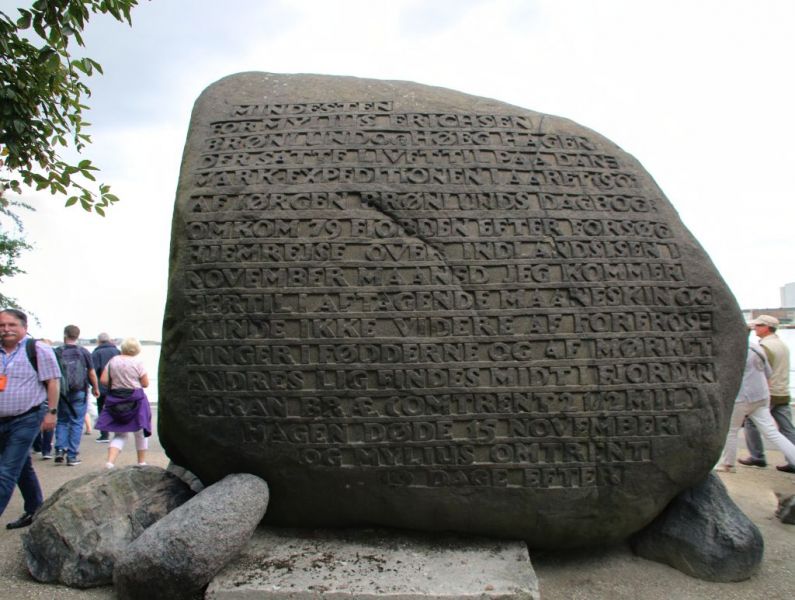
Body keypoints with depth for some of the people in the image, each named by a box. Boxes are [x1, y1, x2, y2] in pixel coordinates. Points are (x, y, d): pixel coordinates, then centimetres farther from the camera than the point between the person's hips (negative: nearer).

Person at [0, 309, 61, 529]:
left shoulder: (38, 350, -8)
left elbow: (53, 381, -9)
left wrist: (51, 412, -13)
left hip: (25, 420, -6)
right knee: (22, 469, 18)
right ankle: (34, 511, 31)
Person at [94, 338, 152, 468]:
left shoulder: (113, 361, 1)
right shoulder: (137, 362, -9)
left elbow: (103, 380, -1)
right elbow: (145, 383, -7)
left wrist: (114, 386, 15)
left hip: (115, 400, 3)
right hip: (135, 400, -3)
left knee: (120, 434, 10)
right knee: (140, 432, 13)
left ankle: (110, 461, -9)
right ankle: (142, 462, 22)